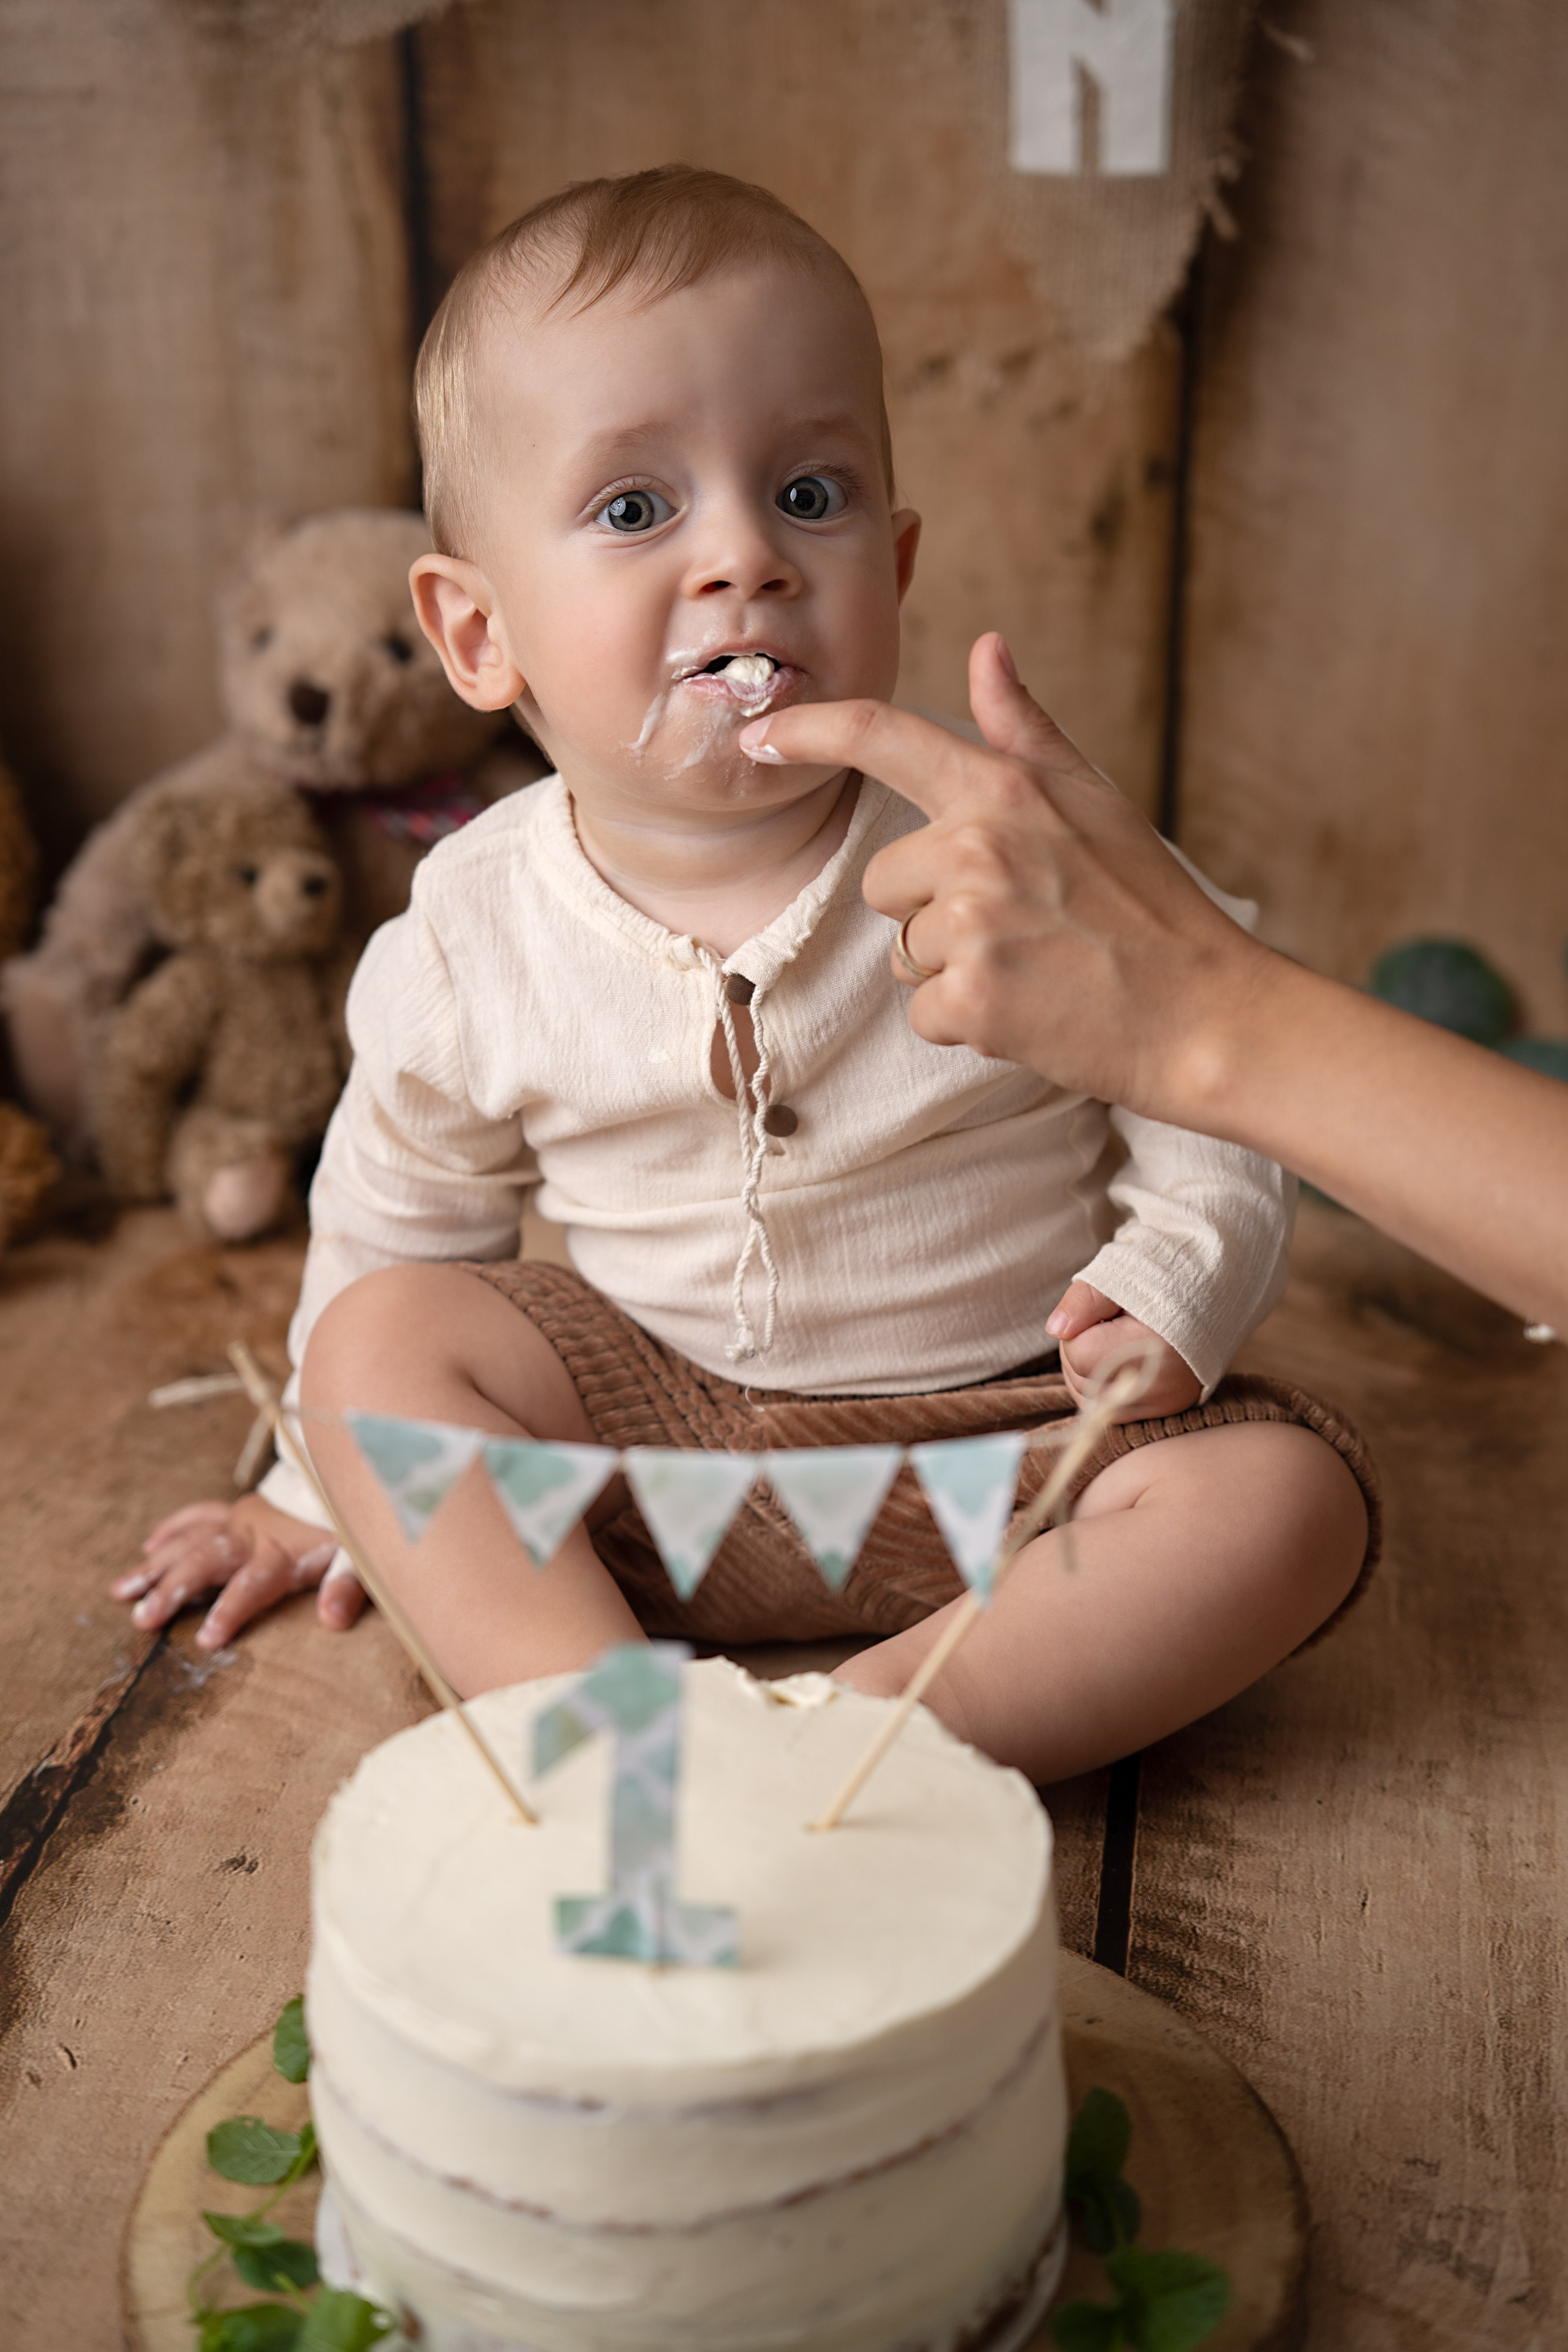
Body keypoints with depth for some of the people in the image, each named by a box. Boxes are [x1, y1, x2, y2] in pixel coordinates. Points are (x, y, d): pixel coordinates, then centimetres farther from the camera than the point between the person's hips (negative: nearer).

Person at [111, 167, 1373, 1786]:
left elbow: (1214, 1117, -3)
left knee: (1289, 1495, -23)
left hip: (1008, 1433, -1)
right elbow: (393, 1222, 9)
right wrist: (326, 1490, 14)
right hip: (653, 1451, 2)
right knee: (380, 1335, -16)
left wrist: (1174, 1291, -23)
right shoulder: (469, 940, -8)